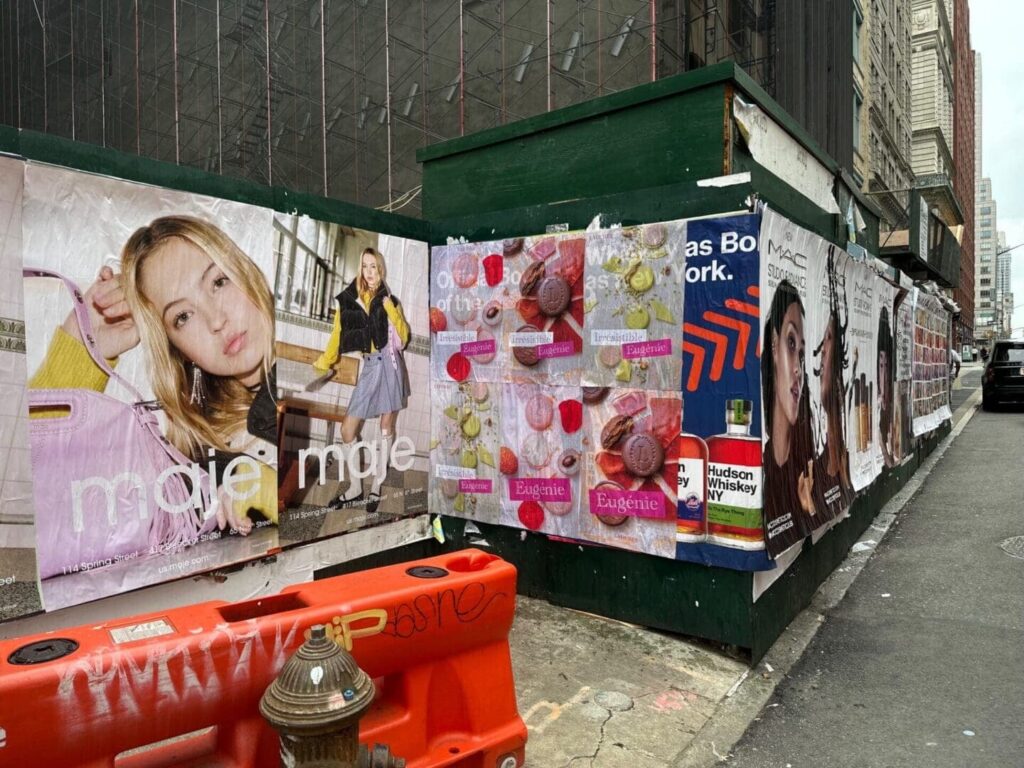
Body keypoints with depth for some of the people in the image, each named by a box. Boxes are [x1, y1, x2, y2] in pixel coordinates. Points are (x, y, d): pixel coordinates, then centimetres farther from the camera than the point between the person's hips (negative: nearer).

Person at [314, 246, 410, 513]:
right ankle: (355, 488, 13)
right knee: (347, 429, -4)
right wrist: (322, 364, -1)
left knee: (386, 425, 5)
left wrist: (390, 309, -12)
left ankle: (377, 487, 17)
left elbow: (404, 337, -1)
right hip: (369, 367, 1)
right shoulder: (347, 300, 5)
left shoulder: (390, 300, 6)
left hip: (390, 363, -1)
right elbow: (337, 337, 6)